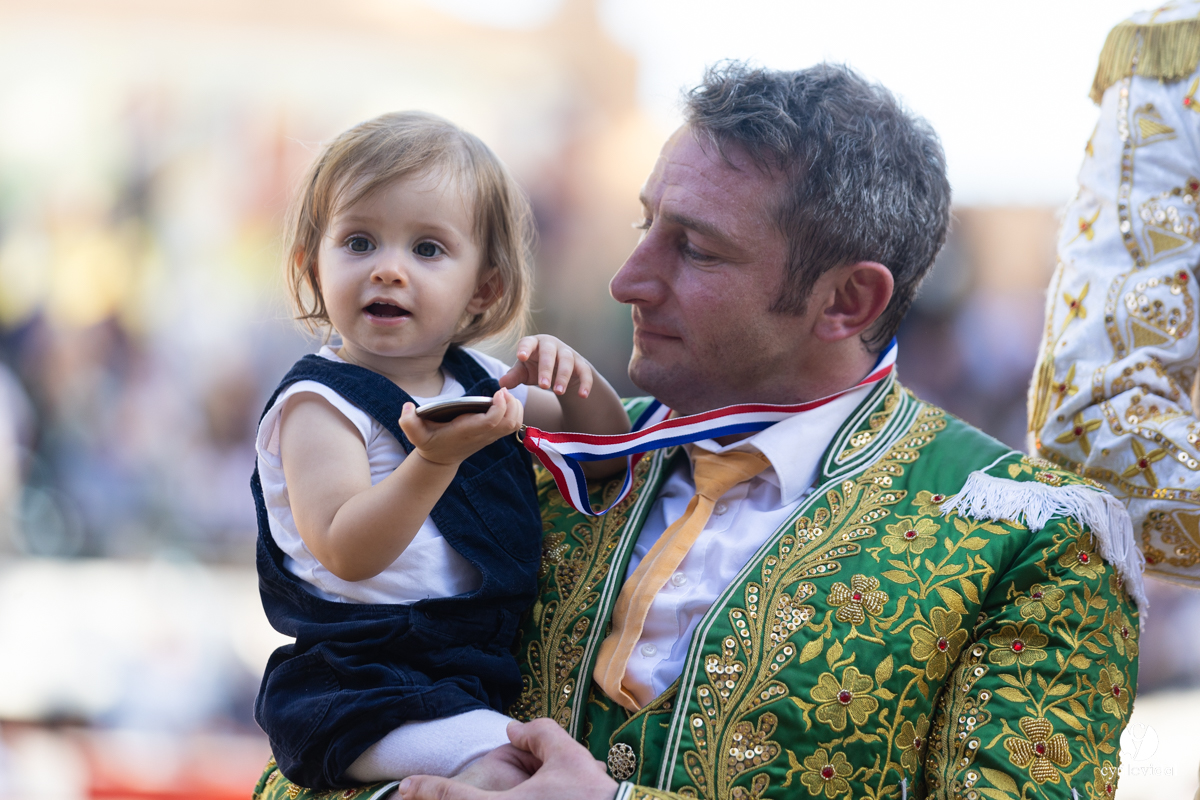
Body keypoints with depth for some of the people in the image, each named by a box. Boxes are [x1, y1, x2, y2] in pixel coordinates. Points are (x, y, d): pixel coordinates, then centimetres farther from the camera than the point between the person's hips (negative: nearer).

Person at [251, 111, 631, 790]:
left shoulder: (480, 383, 10)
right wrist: (435, 461, -39)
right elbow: (346, 551, -24)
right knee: (506, 760, -28)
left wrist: (574, 379, -3)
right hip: (364, 687, -8)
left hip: (487, 664, 8)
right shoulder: (320, 404, -11)